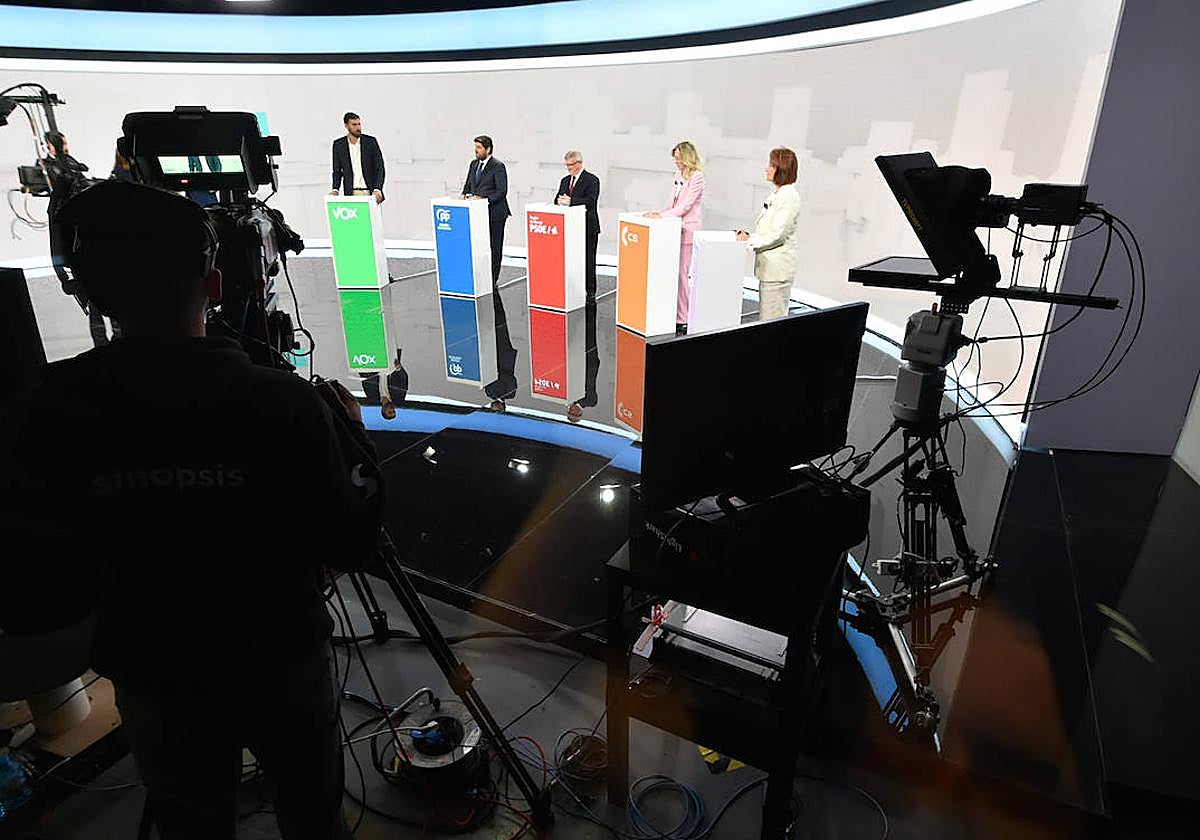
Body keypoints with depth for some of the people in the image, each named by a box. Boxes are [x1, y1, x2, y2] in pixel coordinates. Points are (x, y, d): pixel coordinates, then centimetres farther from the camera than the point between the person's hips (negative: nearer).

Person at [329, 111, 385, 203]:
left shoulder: (371, 141, 3)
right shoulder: (338, 144, 7)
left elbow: (379, 168, 1)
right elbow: (337, 171, 12)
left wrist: (377, 189, -13)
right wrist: (335, 189, -4)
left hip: (370, 192, -1)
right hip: (350, 193, 1)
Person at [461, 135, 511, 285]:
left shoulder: (498, 167, -8)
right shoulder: (473, 164, 14)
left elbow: (502, 191, -13)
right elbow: (468, 184, 21)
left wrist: (484, 199, -21)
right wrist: (464, 194, 0)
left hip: (494, 213, -6)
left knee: (494, 247, 0)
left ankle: (493, 280, 8)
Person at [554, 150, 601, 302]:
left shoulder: (592, 180, -5)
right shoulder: (565, 180, 18)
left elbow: (591, 201, -18)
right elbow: (557, 199, 15)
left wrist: (571, 201, -23)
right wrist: (560, 200, -10)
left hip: (587, 227, -6)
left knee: (588, 260, -1)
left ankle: (590, 291, 5)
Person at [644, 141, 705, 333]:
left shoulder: (696, 177, -8)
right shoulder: (679, 175, 17)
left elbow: (685, 207, -15)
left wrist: (661, 216, -20)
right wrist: (658, 213, 5)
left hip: (687, 229, -8)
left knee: (683, 274, -7)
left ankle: (683, 319, -1)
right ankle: (674, 314, 14)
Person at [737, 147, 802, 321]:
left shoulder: (789, 197, -15)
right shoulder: (777, 194, 16)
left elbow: (777, 235, -20)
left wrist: (750, 240, -13)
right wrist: (749, 234, 5)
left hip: (778, 267, -10)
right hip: (768, 265, 10)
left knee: (773, 318, -5)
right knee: (764, 317, 15)